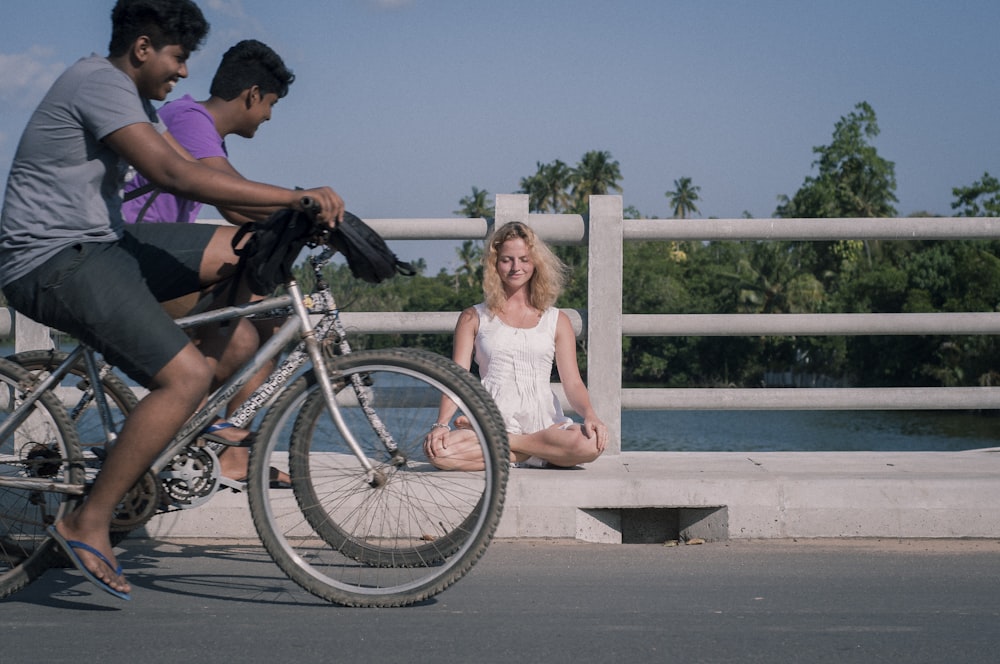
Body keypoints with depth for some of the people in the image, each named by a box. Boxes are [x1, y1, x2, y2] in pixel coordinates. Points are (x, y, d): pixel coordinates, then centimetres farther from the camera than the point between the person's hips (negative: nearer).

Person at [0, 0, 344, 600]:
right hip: (51, 263, -10)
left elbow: (190, 169, 16)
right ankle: (89, 524, -14)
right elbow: (176, 176, -27)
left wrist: (288, 212, 3)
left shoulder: (130, 94, 17)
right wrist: (296, 197, -28)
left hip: (97, 247, 10)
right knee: (186, 376, -22)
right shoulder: (100, 84, -17)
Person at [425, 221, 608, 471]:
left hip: (543, 424, 1)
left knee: (591, 444, -34)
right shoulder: (474, 318, 14)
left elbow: (573, 383, 8)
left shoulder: (557, 321, 16)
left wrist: (589, 415, -15)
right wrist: (441, 425, -14)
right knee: (437, 451, -33)